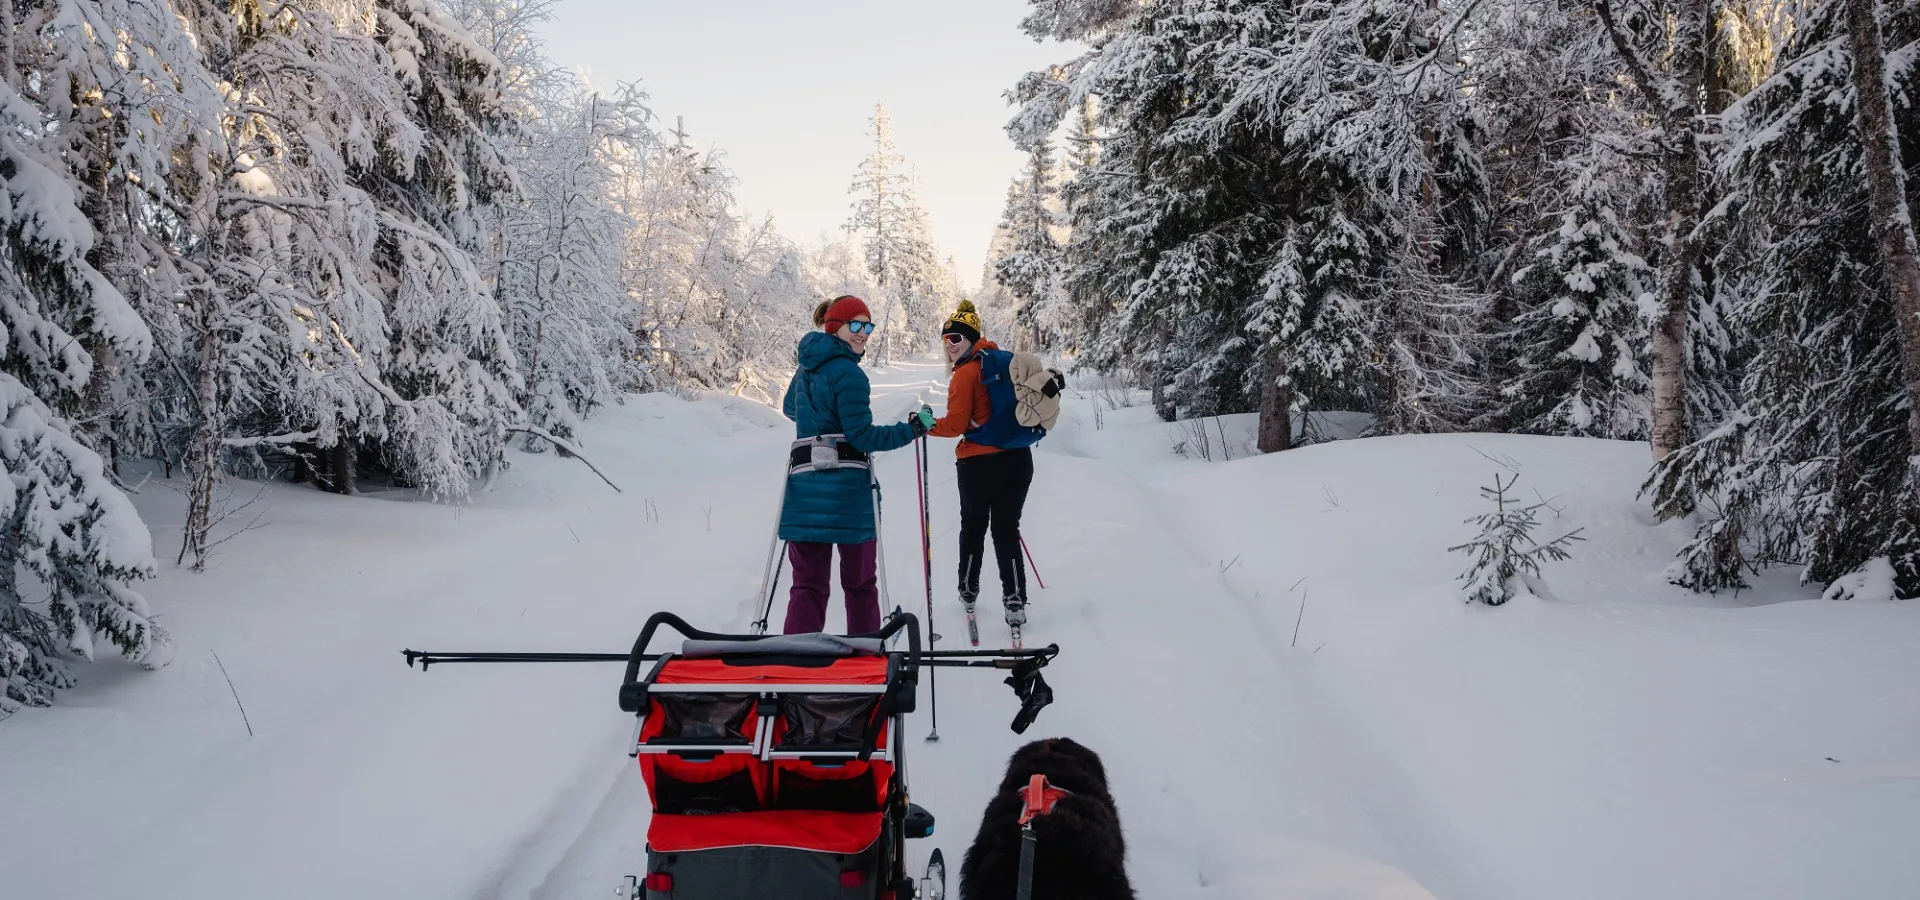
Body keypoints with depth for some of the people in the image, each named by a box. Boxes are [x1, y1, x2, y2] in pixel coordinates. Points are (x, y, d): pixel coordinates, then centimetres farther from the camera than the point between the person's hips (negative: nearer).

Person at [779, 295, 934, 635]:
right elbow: (862, 436, -13)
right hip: (847, 487, -6)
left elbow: (790, 408, 34)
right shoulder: (848, 372, -10)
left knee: (808, 581, 5)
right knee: (859, 581, 10)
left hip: (804, 482, 6)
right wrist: (913, 429, -7)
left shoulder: (806, 368, 15)